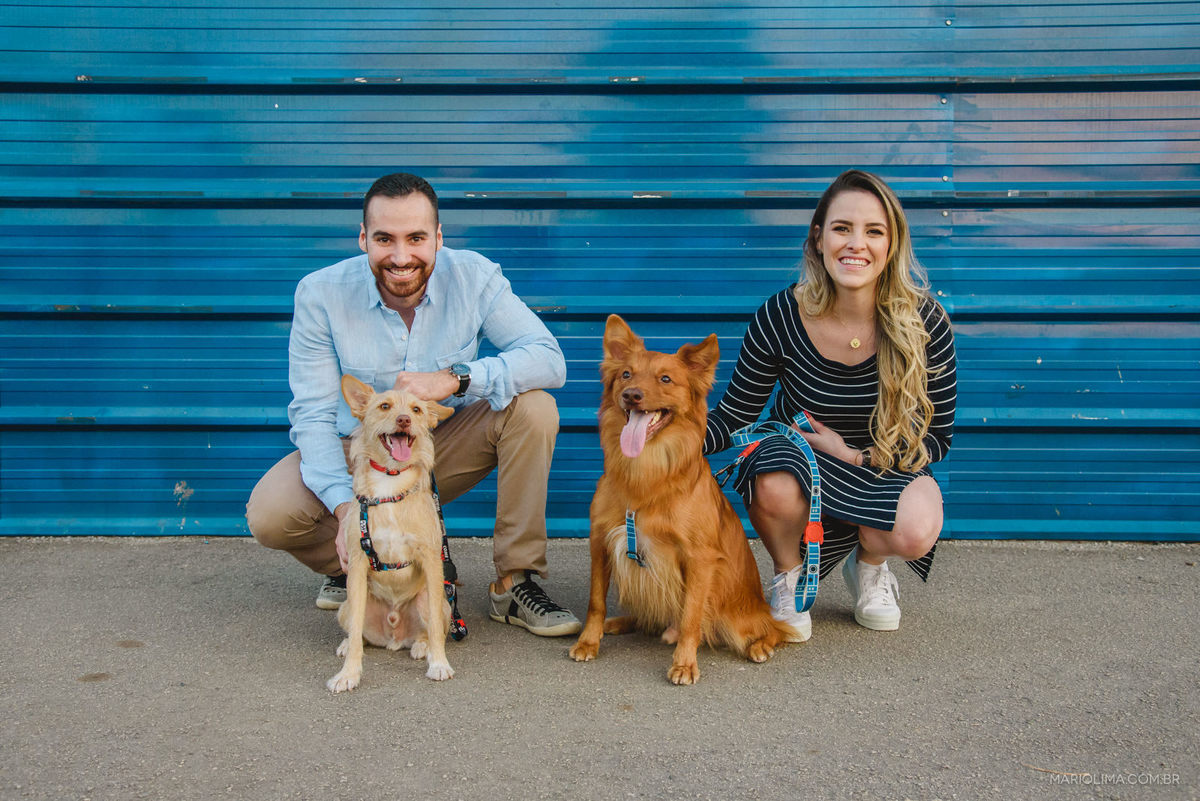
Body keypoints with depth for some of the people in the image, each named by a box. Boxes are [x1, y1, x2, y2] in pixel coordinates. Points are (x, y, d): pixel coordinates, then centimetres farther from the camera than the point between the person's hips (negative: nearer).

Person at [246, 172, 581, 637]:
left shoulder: (474, 277, -15)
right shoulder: (321, 294, -16)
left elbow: (549, 360, -22)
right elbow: (313, 413, -17)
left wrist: (456, 378, -36)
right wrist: (346, 506, -33)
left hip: (446, 447, 1)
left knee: (533, 408, -25)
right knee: (269, 515, -27)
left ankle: (515, 583, -14)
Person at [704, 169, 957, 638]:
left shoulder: (924, 323, -19)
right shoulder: (780, 317, -20)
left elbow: (937, 438, -9)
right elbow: (734, 416, -11)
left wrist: (853, 454, -20)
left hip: (885, 467, 1)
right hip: (796, 458, -1)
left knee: (916, 532, -32)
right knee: (775, 489, -37)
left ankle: (868, 566, 9)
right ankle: (789, 578, -1)